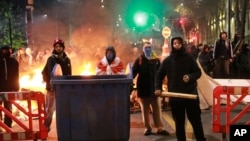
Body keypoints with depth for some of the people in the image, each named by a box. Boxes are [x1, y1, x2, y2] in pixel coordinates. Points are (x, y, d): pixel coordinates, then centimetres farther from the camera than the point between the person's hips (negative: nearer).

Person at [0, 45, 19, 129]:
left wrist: (16, 88, 0)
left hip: (9, 88, 1)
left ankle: (7, 126, 12)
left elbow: (16, 76, 6)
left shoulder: (13, 62, 5)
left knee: (8, 108, 8)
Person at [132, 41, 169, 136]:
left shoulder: (156, 60, 5)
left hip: (154, 88, 2)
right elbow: (133, 72, -8)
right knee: (145, 109, 9)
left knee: (157, 108, 5)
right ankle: (147, 127, 19)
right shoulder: (139, 60, -2)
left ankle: (159, 128, 11)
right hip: (143, 89, -1)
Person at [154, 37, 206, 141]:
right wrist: (158, 88, -2)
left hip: (190, 94, -1)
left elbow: (198, 72, 2)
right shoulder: (167, 60, 5)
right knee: (179, 123, 10)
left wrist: (190, 77, -18)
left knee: (196, 120, 6)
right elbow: (159, 75, 12)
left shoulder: (189, 58, 1)